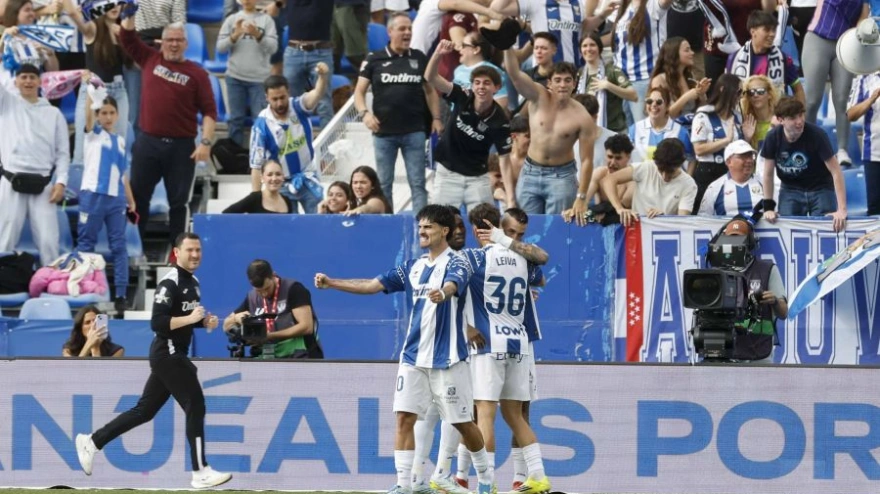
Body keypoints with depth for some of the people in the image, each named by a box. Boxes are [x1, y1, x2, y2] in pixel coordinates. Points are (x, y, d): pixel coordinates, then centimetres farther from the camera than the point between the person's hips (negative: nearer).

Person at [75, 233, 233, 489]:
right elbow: (157, 323, -23)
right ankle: (200, 472, -8)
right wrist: (190, 318, -28)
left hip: (173, 356, 10)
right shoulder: (170, 283, -16)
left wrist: (205, 322, 7)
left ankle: (92, 441, 21)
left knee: (145, 410, 13)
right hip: (168, 355, -10)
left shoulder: (193, 282, 14)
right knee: (195, 407, -10)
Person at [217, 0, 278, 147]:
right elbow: (220, 47, 2)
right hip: (235, 77, 2)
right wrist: (235, 36, -15)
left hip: (260, 79, -2)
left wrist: (258, 35, -20)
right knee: (236, 118, 5)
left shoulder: (266, 20, 1)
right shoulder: (232, 20, 6)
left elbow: (273, 48, -4)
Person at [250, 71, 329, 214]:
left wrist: (323, 76, -58)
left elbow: (316, 94, -35)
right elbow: (256, 164, -16)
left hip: (308, 178, 2)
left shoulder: (298, 107, -13)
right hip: (283, 184, -2)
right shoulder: (262, 124, -18)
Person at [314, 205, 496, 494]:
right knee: (404, 416, -6)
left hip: (447, 359, -5)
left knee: (462, 422, 3)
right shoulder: (414, 267, 11)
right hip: (414, 356, 5)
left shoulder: (455, 264, -8)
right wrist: (331, 283, 1)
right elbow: (373, 285, 10)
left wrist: (442, 293, -54)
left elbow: (452, 286, -30)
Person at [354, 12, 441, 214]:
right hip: (384, 132, -1)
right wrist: (364, 113, -15)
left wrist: (436, 118, 6)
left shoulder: (419, 58, 8)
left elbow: (430, 90, 16)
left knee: (418, 183, 0)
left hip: (414, 131, 1)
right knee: (383, 184, 6)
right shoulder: (375, 60, 2)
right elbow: (360, 91, 3)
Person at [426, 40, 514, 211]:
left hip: (477, 178, -1)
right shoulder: (462, 98, -13)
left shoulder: (500, 121, -16)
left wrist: (510, 199, -23)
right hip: (448, 173, 1)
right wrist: (438, 54, -42)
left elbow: (504, 161, -14)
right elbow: (430, 78, -21)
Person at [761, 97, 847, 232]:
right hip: (790, 189, 2)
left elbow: (836, 172, -23)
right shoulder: (773, 138, -15)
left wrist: (842, 210, -28)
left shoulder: (816, 135, -24)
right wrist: (768, 207, -6)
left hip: (820, 189, -2)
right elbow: (768, 174, -3)